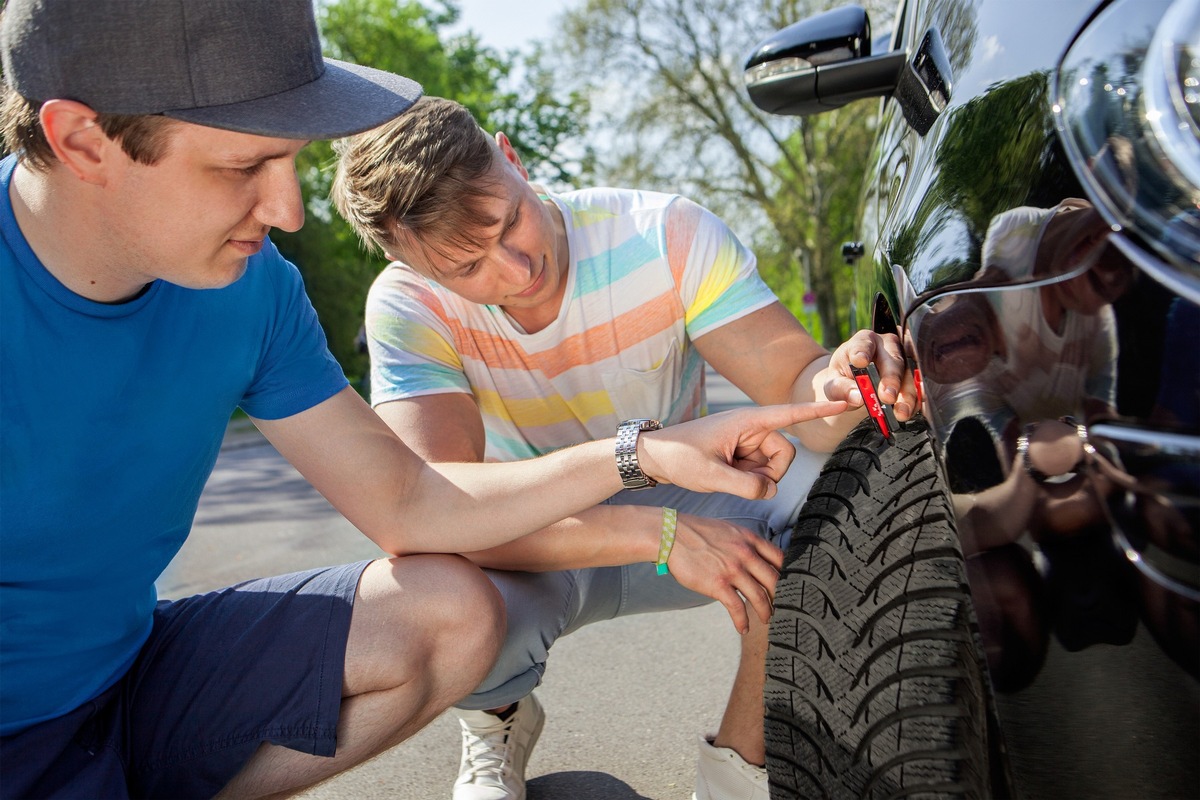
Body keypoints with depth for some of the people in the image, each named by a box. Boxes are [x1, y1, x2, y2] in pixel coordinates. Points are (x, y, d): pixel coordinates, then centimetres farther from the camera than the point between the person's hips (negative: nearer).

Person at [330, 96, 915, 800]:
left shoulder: (665, 234, -19)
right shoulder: (408, 305, -22)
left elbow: (793, 378, -21)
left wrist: (833, 387, -47)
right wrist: (661, 533, -42)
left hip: (677, 500, 1)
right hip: (533, 548, 0)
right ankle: (500, 720, 6)